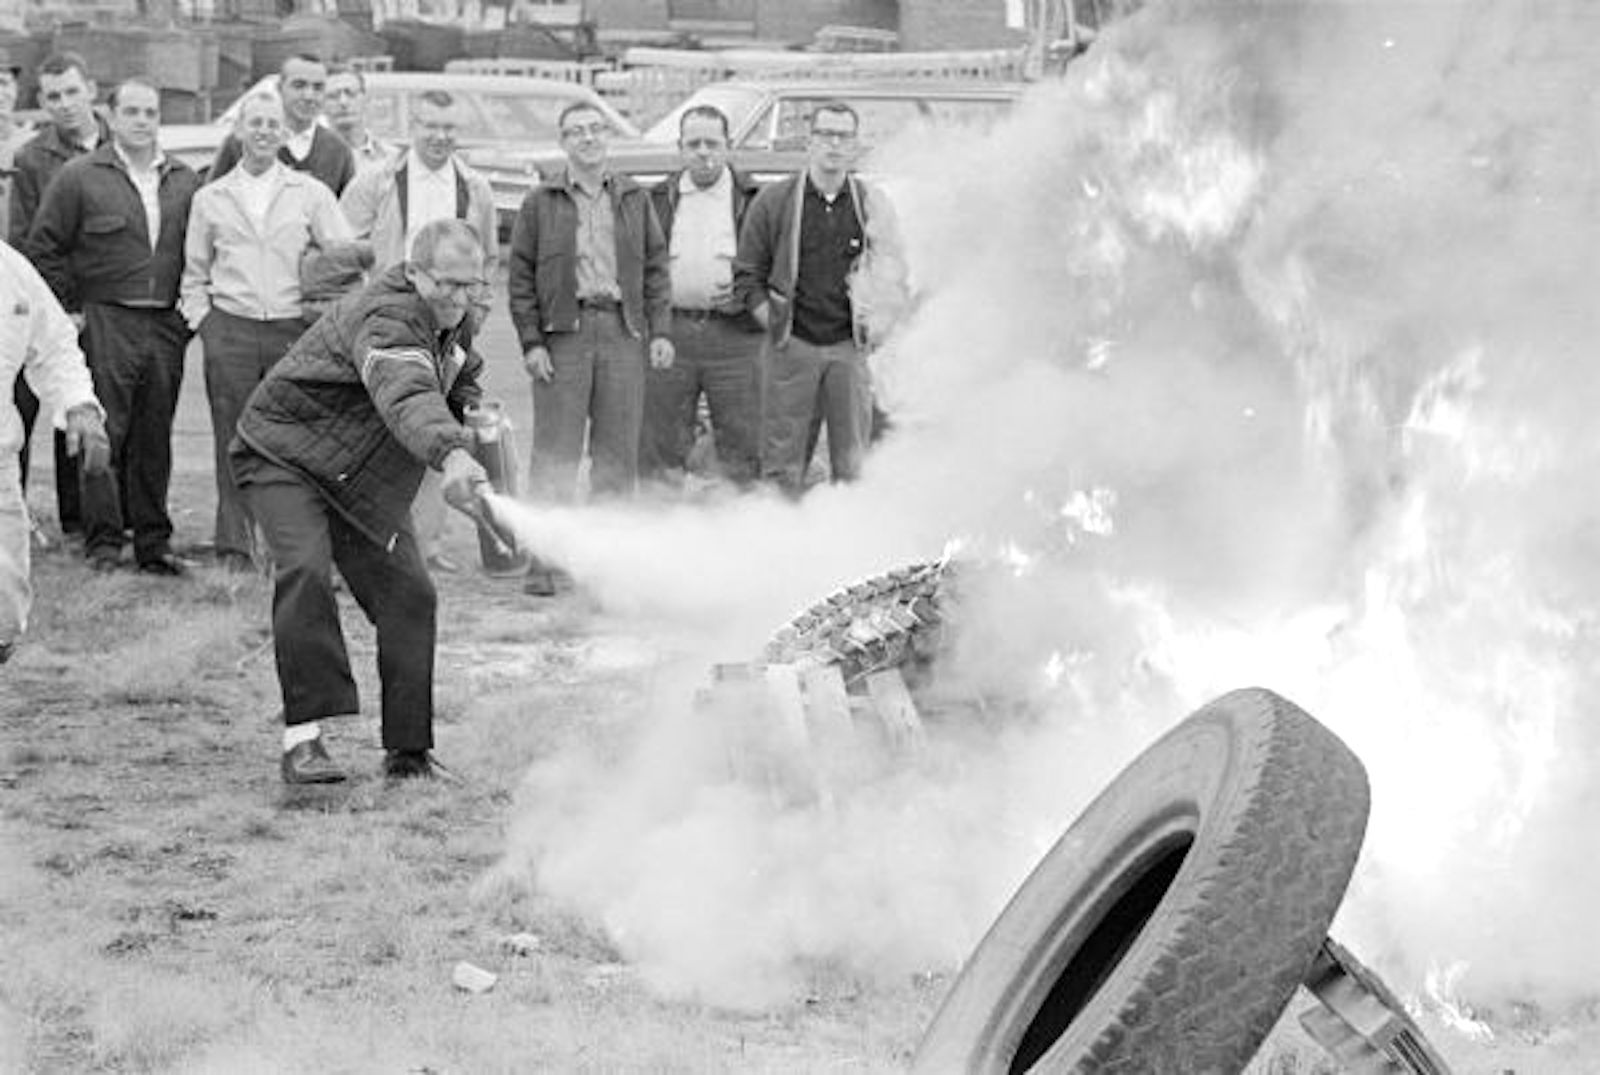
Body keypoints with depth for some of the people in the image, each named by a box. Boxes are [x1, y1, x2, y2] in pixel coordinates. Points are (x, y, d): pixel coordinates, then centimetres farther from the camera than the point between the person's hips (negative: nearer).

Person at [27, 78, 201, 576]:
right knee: (105, 435, -5)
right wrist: (71, 308, -3)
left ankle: (153, 542, 13)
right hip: (105, 323, -3)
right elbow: (43, 246, 1)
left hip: (167, 325, 3)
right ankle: (103, 542, 1)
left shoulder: (185, 181, 12)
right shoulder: (79, 177, 0)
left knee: (155, 438, 7)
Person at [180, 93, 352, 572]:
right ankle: (234, 546, 5)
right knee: (234, 442, -1)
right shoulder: (210, 199, 12)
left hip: (294, 330, -1)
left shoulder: (311, 194, 7)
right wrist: (201, 319, 5)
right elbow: (194, 273, 19)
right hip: (230, 330, 1)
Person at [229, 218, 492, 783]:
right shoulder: (386, 319, -32)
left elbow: (462, 379, 21)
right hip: (283, 454, -8)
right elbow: (406, 395, -53)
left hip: (363, 478, 8)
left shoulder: (460, 320, -2)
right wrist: (450, 454, -70)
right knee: (305, 571, -28)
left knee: (407, 589, -3)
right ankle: (301, 740, -27)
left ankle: (407, 748, 6)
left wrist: (470, 418, 0)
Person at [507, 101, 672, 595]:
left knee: (618, 452, 3)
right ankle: (543, 561, -2)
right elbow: (521, 278, 4)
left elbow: (655, 267, 15)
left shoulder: (634, 199, 14)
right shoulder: (541, 203, 6)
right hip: (564, 332, -2)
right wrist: (531, 341, -4)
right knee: (555, 453, -5)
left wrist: (660, 331, 5)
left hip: (623, 330, 3)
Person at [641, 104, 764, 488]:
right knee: (659, 440, 4)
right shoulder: (658, 200, 12)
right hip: (670, 334, 2)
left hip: (735, 335, -1)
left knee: (743, 441, 0)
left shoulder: (754, 199, 7)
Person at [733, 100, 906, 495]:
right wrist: (773, 321, -2)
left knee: (852, 462, 5)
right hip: (793, 345, -1)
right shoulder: (773, 202, 3)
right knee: (783, 462, -1)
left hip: (849, 345, 1)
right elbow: (747, 274, 7)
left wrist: (872, 313, 0)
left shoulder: (871, 204, 6)